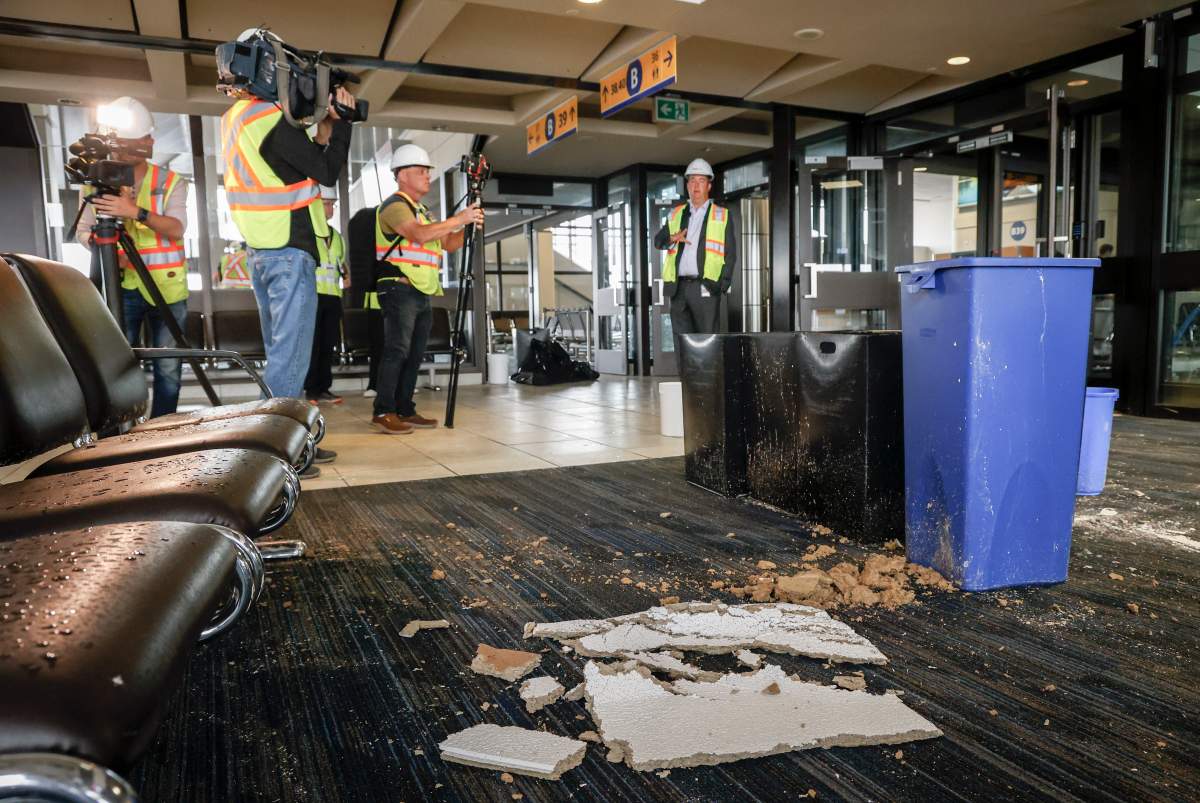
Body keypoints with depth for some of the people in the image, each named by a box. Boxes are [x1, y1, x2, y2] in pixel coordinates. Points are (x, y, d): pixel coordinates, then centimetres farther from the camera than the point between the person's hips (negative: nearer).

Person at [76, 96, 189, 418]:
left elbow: (176, 228, -12)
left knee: (168, 368, 1)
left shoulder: (170, 182, 2)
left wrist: (137, 212, -28)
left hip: (166, 288, -1)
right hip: (119, 287, 1)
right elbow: (83, 229, 10)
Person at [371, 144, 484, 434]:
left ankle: (404, 410, 12)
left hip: (423, 292, 9)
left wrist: (468, 225, 4)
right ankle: (383, 412, -11)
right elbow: (420, 234, -23)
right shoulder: (394, 205, -5)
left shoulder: (422, 211, 25)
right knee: (397, 350, -13)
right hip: (400, 289, -9)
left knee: (415, 355, 7)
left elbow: (448, 244, 21)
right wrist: (458, 219, -18)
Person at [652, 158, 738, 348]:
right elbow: (658, 240, 14)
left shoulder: (721, 215, 9)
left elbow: (730, 254, 5)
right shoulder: (676, 214, 19)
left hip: (705, 288, -3)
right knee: (681, 341, 4)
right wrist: (672, 238, -9)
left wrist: (722, 286, -6)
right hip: (679, 288, 3)